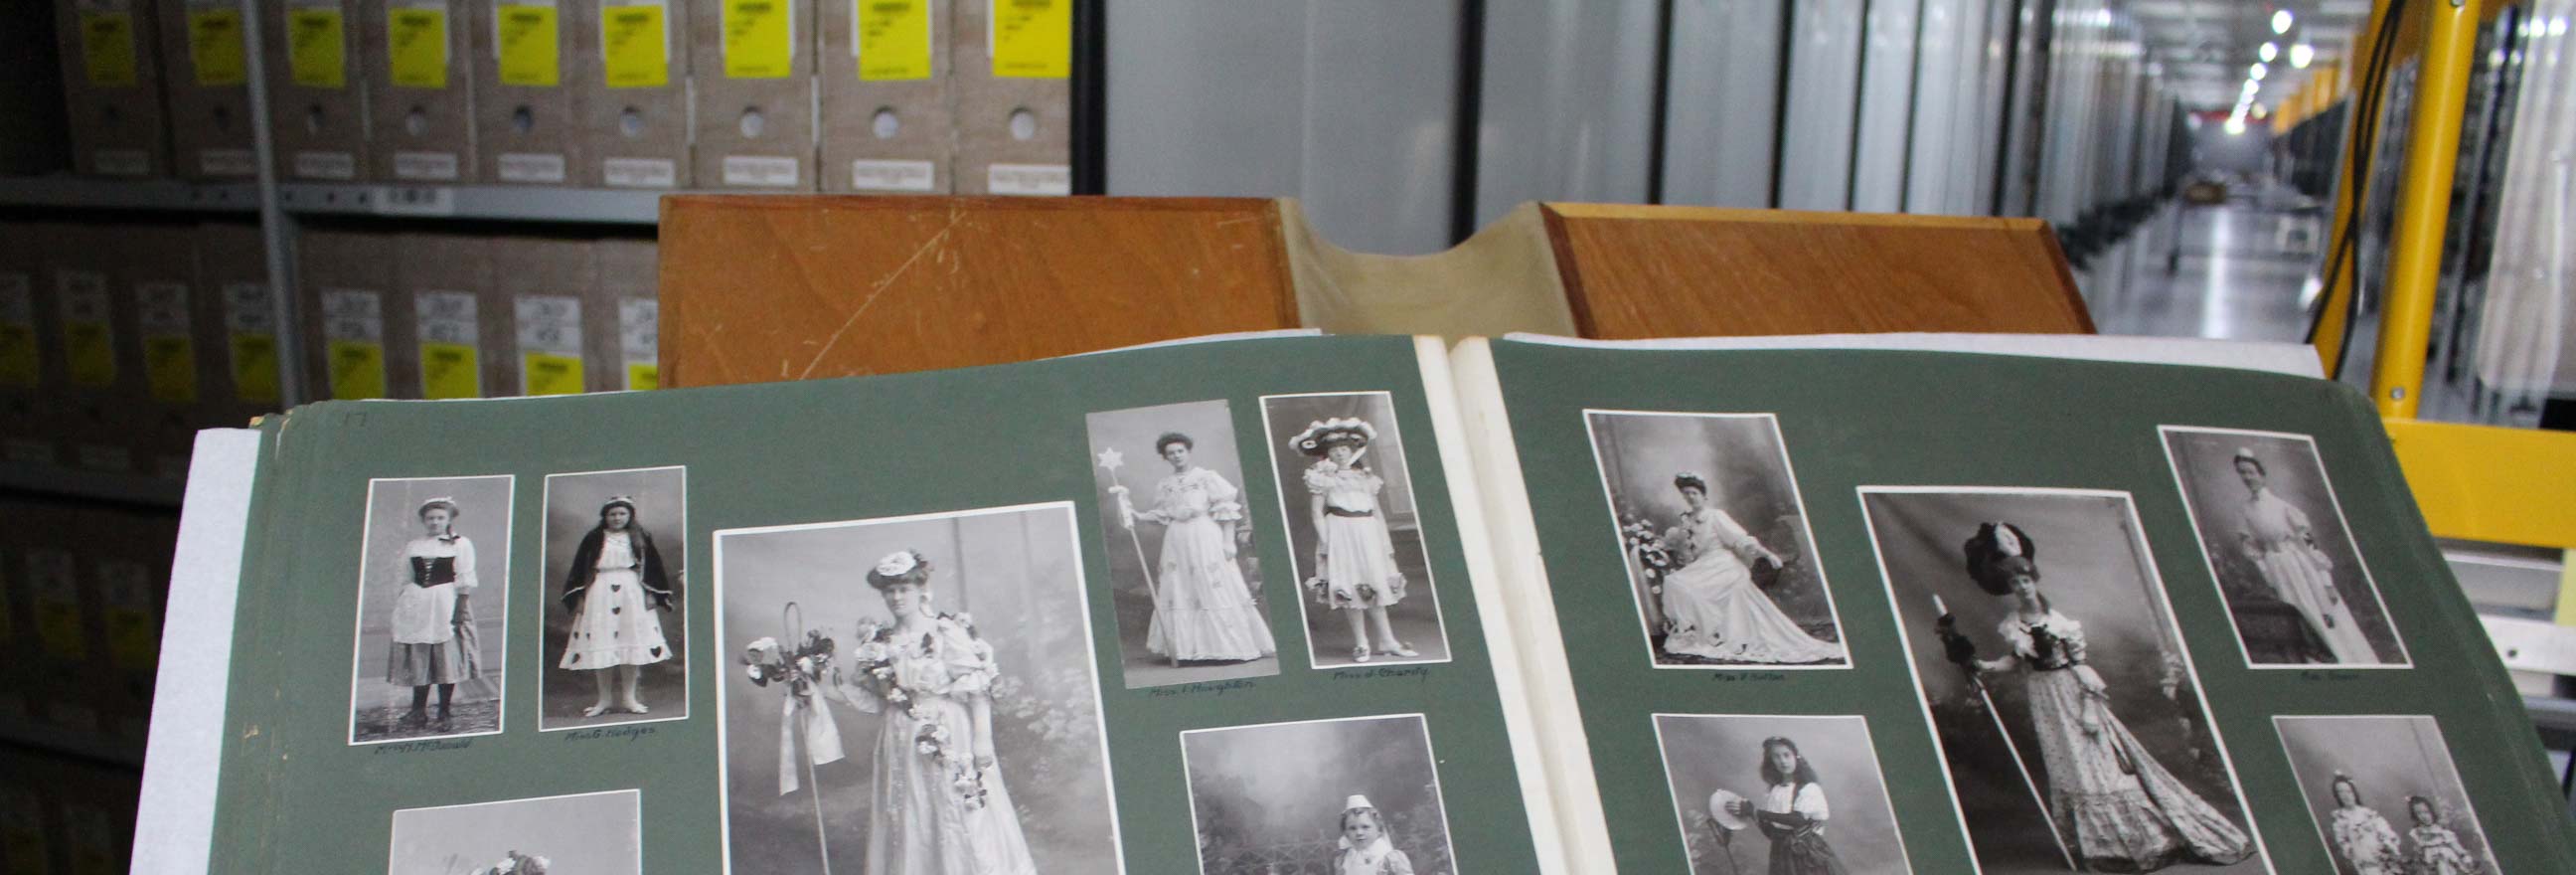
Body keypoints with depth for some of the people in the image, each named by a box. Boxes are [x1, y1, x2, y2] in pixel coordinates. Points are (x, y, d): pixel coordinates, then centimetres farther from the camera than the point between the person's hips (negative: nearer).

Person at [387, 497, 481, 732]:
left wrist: (460, 609, -13)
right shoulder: (413, 546, 12)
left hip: (447, 606, -4)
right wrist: (400, 607, 7)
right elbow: (404, 580, 15)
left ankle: (445, 713, 7)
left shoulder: (460, 544, 0)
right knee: (418, 661, 5)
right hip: (417, 608, 4)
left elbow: (464, 581, -6)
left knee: (447, 660, -1)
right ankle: (418, 712, 12)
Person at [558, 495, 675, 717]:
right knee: (601, 646, -1)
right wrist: (579, 598, 0)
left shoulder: (640, 538, 7)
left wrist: (652, 595, 2)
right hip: (600, 595, -1)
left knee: (632, 645, -1)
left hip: (631, 594, 1)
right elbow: (579, 570, 5)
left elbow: (653, 567, 8)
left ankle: (628, 697, 7)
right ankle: (604, 699, 8)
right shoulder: (594, 539, 4)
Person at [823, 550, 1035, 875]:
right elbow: (876, 701, 9)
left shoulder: (948, 632, -9)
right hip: (903, 746, 5)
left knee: (964, 823, 1)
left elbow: (977, 688, -11)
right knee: (909, 827, 8)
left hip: (951, 739, -5)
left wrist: (983, 738, -16)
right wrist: (832, 684, 1)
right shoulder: (880, 644, 6)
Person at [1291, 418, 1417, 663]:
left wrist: (1386, 540, 10)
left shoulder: (1365, 475, 15)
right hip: (1340, 532, -4)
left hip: (1368, 532, 4)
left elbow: (1376, 511, 15)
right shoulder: (1324, 476, 2)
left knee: (1376, 586, 4)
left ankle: (1387, 640, 9)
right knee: (1350, 589, -4)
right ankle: (1361, 643, 3)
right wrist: (1324, 540, -13)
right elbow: (1316, 511, -3)